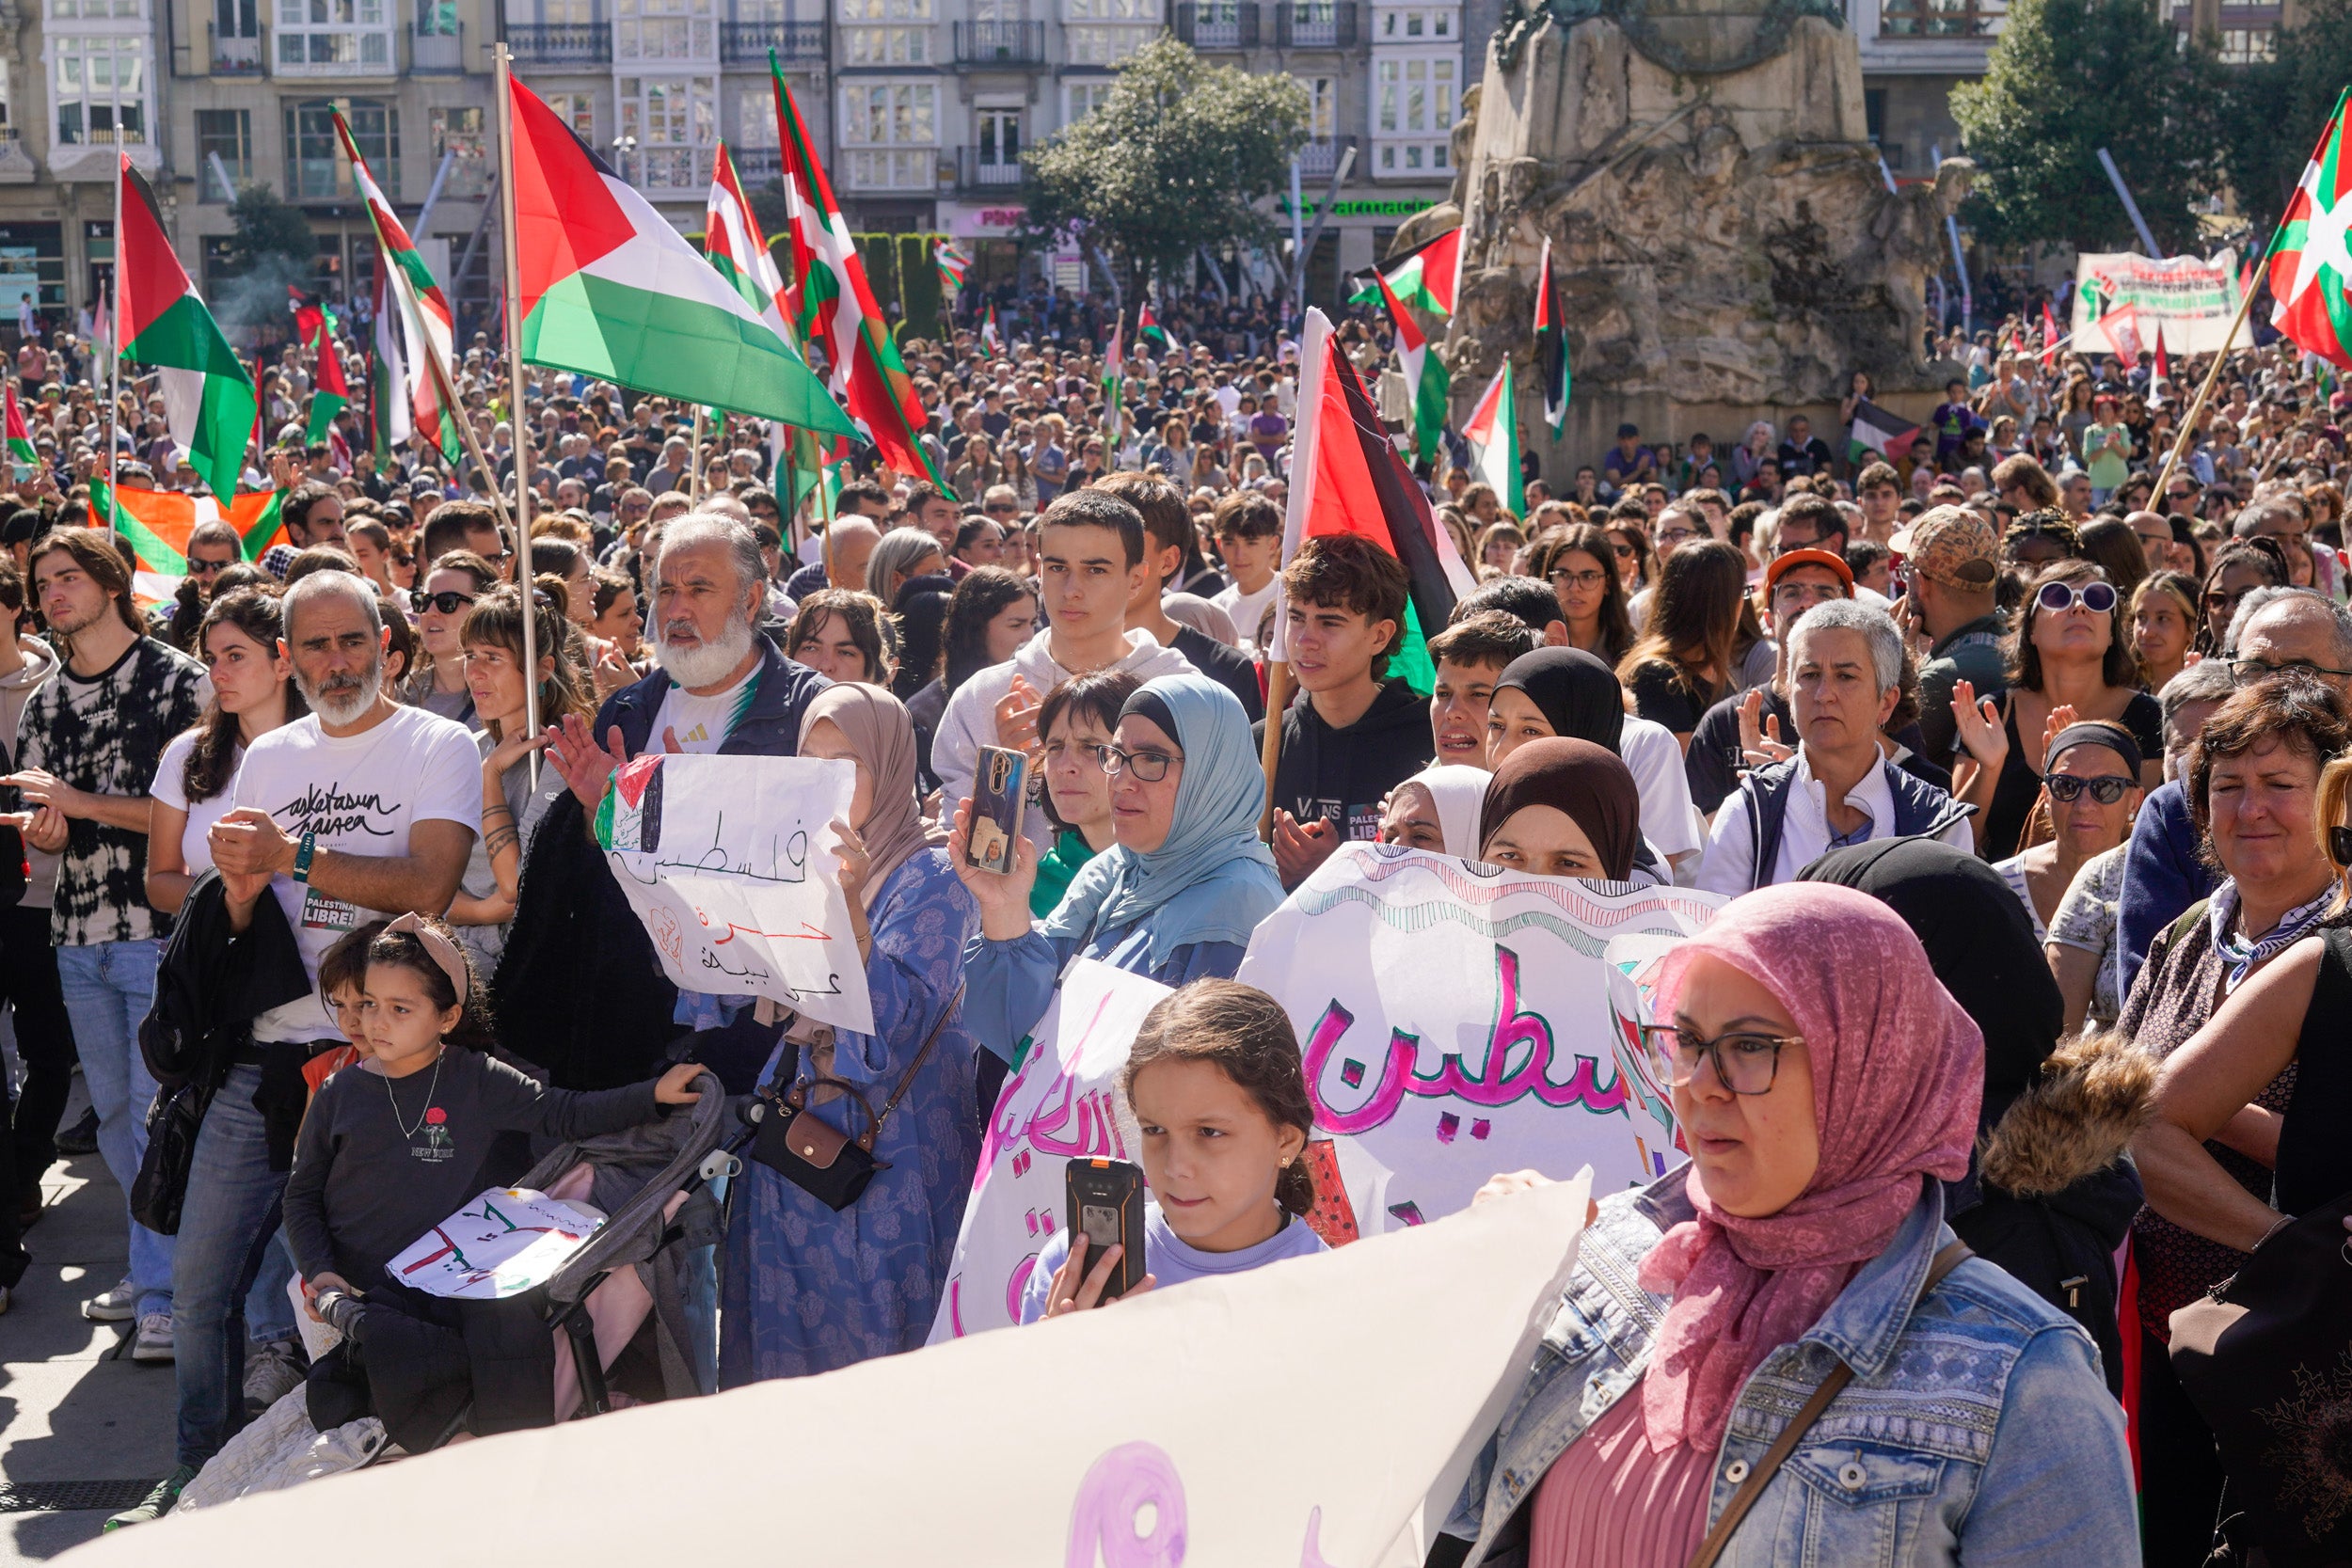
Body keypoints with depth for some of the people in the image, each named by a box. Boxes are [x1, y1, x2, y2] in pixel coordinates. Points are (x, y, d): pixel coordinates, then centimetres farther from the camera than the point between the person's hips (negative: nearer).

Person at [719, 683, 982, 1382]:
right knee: (783, 1347, 10)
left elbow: (898, 1021, -24)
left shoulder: (931, 876, -9)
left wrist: (849, 906, -35)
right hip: (797, 1134, 7)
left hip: (883, 1146, -7)